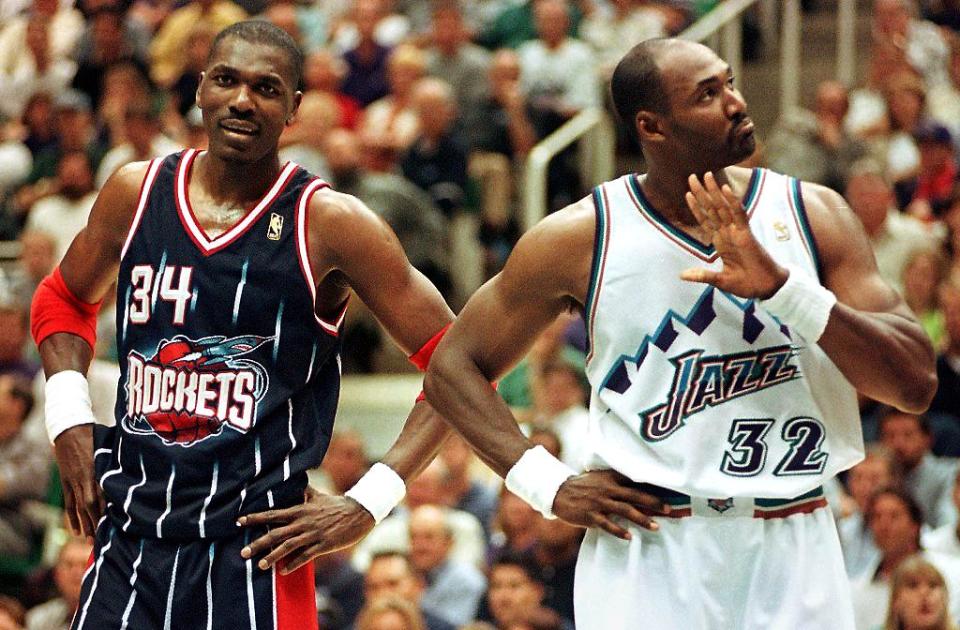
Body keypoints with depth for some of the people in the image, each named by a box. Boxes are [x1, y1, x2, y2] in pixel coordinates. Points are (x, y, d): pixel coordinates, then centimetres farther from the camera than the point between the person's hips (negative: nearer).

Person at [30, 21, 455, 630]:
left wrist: (368, 504, -10)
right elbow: (65, 299, 26)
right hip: (129, 541, 4)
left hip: (257, 551, -4)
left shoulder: (330, 224, -7)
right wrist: (69, 421, 9)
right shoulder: (136, 192, 6)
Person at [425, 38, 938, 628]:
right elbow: (453, 365, 7)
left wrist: (781, 287, -17)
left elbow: (916, 384, -5)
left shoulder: (812, 216, 2)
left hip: (794, 556, 2)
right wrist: (550, 485, -5)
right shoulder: (584, 237, -1)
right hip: (645, 553, -1)